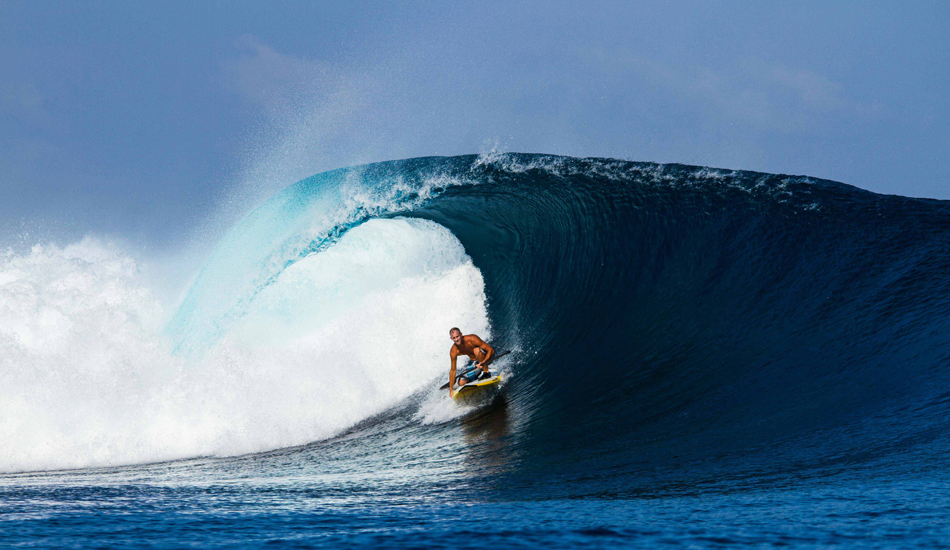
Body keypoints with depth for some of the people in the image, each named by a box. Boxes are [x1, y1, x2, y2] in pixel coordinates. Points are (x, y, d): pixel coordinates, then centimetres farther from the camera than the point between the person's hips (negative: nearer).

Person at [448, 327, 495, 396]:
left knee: (476, 350, -37)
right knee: (461, 383, -7)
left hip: (486, 357, -5)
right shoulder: (453, 351, -17)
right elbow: (453, 370, -7)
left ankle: (486, 372, -20)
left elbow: (491, 350, -29)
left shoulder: (471, 339, -30)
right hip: (475, 363, 5)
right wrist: (451, 389, -7)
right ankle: (479, 374, 19)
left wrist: (483, 362, -42)